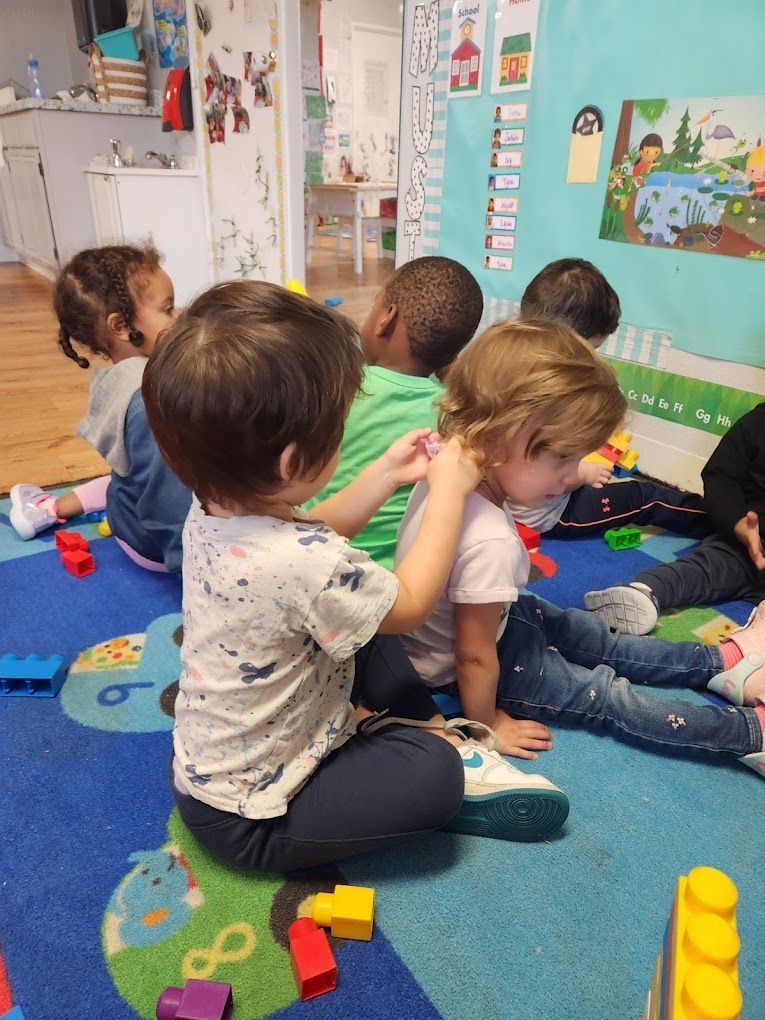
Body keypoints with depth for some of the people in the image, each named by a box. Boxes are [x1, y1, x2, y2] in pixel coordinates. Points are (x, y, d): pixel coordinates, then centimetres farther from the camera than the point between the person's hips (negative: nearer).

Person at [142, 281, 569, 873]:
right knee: (432, 773, -16)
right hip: (248, 817, -8)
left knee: (372, 641, 12)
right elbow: (410, 604, -19)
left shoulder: (215, 508, -12)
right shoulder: (303, 566, -38)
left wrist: (387, 473, 4)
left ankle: (426, 727, 9)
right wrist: (449, 492, -10)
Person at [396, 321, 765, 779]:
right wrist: (489, 725, -12)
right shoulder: (490, 544, -42)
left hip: (485, 617, 9)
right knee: (607, 694, 0)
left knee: (600, 637, 16)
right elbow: (475, 658, -29)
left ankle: (723, 663, 30)